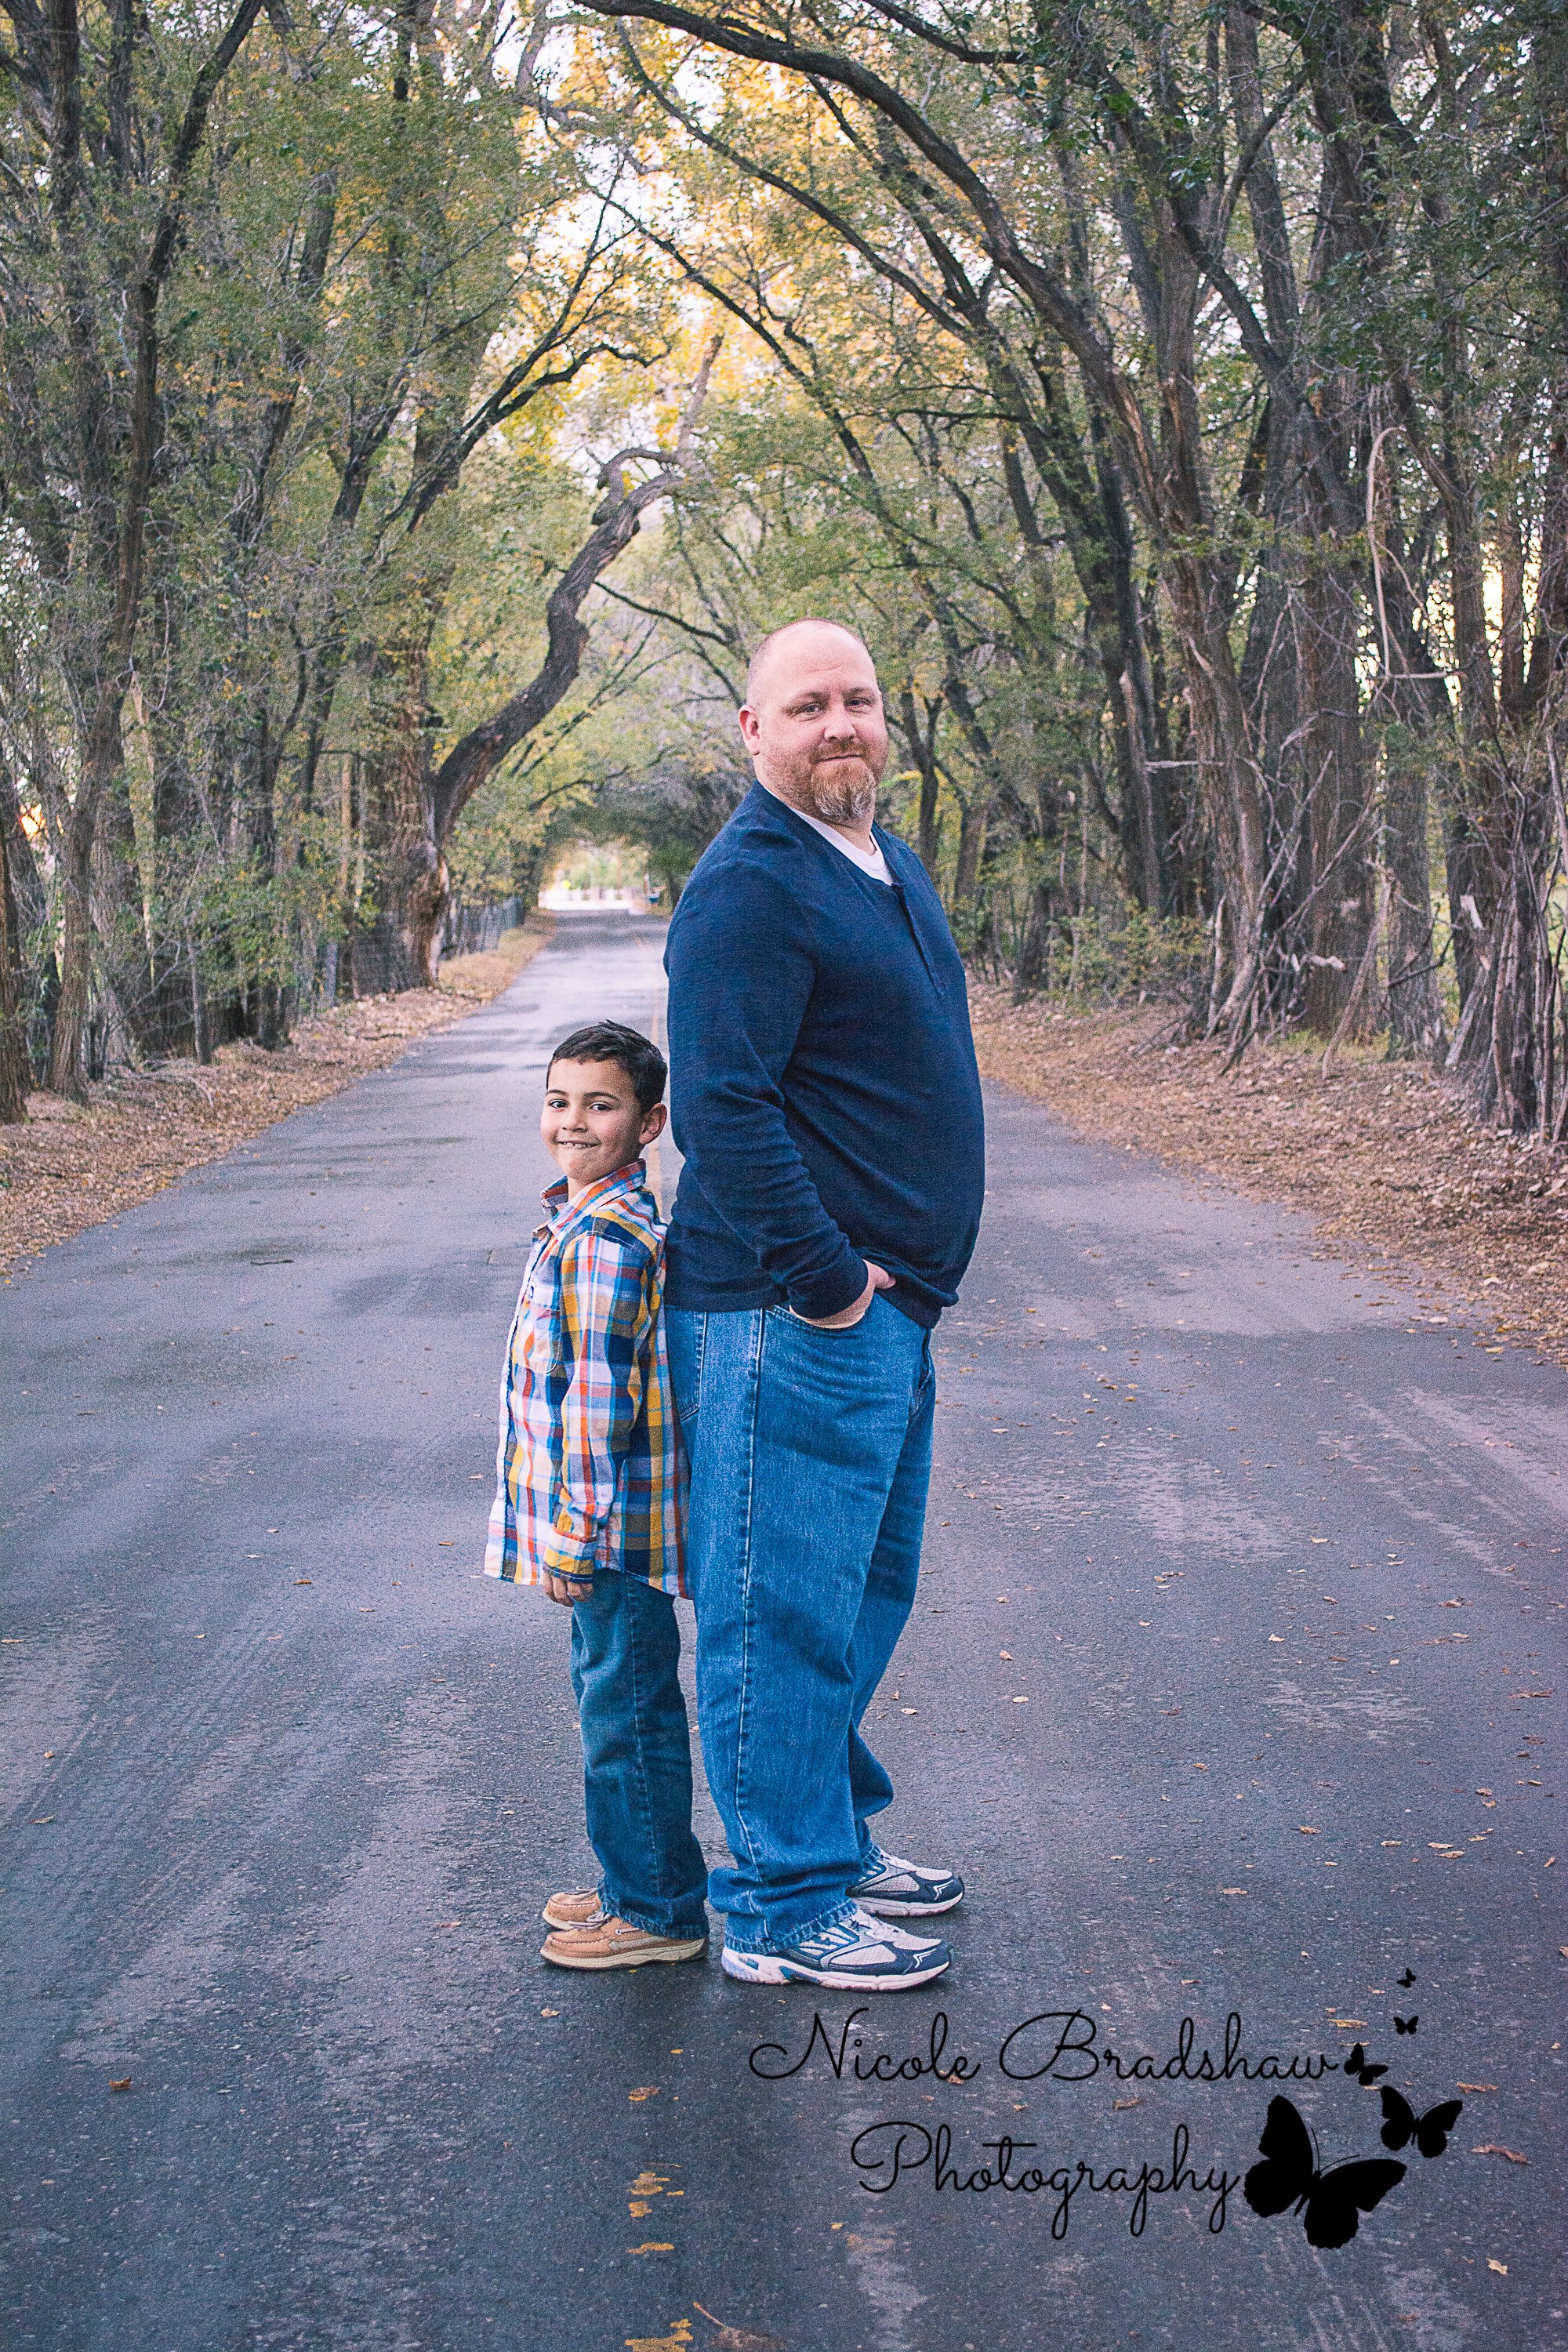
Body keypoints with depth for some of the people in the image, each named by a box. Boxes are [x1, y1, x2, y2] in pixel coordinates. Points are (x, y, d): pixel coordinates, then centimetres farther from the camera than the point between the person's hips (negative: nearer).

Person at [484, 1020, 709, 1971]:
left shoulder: (607, 1238, -21)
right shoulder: (583, 1220, 12)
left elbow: (601, 1396, -23)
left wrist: (576, 1535, -20)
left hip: (611, 1532, -10)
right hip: (609, 1532, 10)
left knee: (627, 1708, 2)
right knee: (617, 1700, 19)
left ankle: (656, 1911, 14)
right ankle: (636, 1882, 33)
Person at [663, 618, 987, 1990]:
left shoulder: (892, 868, 16)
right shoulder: (750, 886, -15)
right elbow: (721, 1107, -23)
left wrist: (905, 1275, 18)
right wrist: (828, 1283, -20)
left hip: (891, 1310, 10)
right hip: (792, 1319, -10)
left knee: (866, 1594, 20)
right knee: (786, 1610, 0)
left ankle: (836, 1839, 35)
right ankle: (783, 1909, 12)